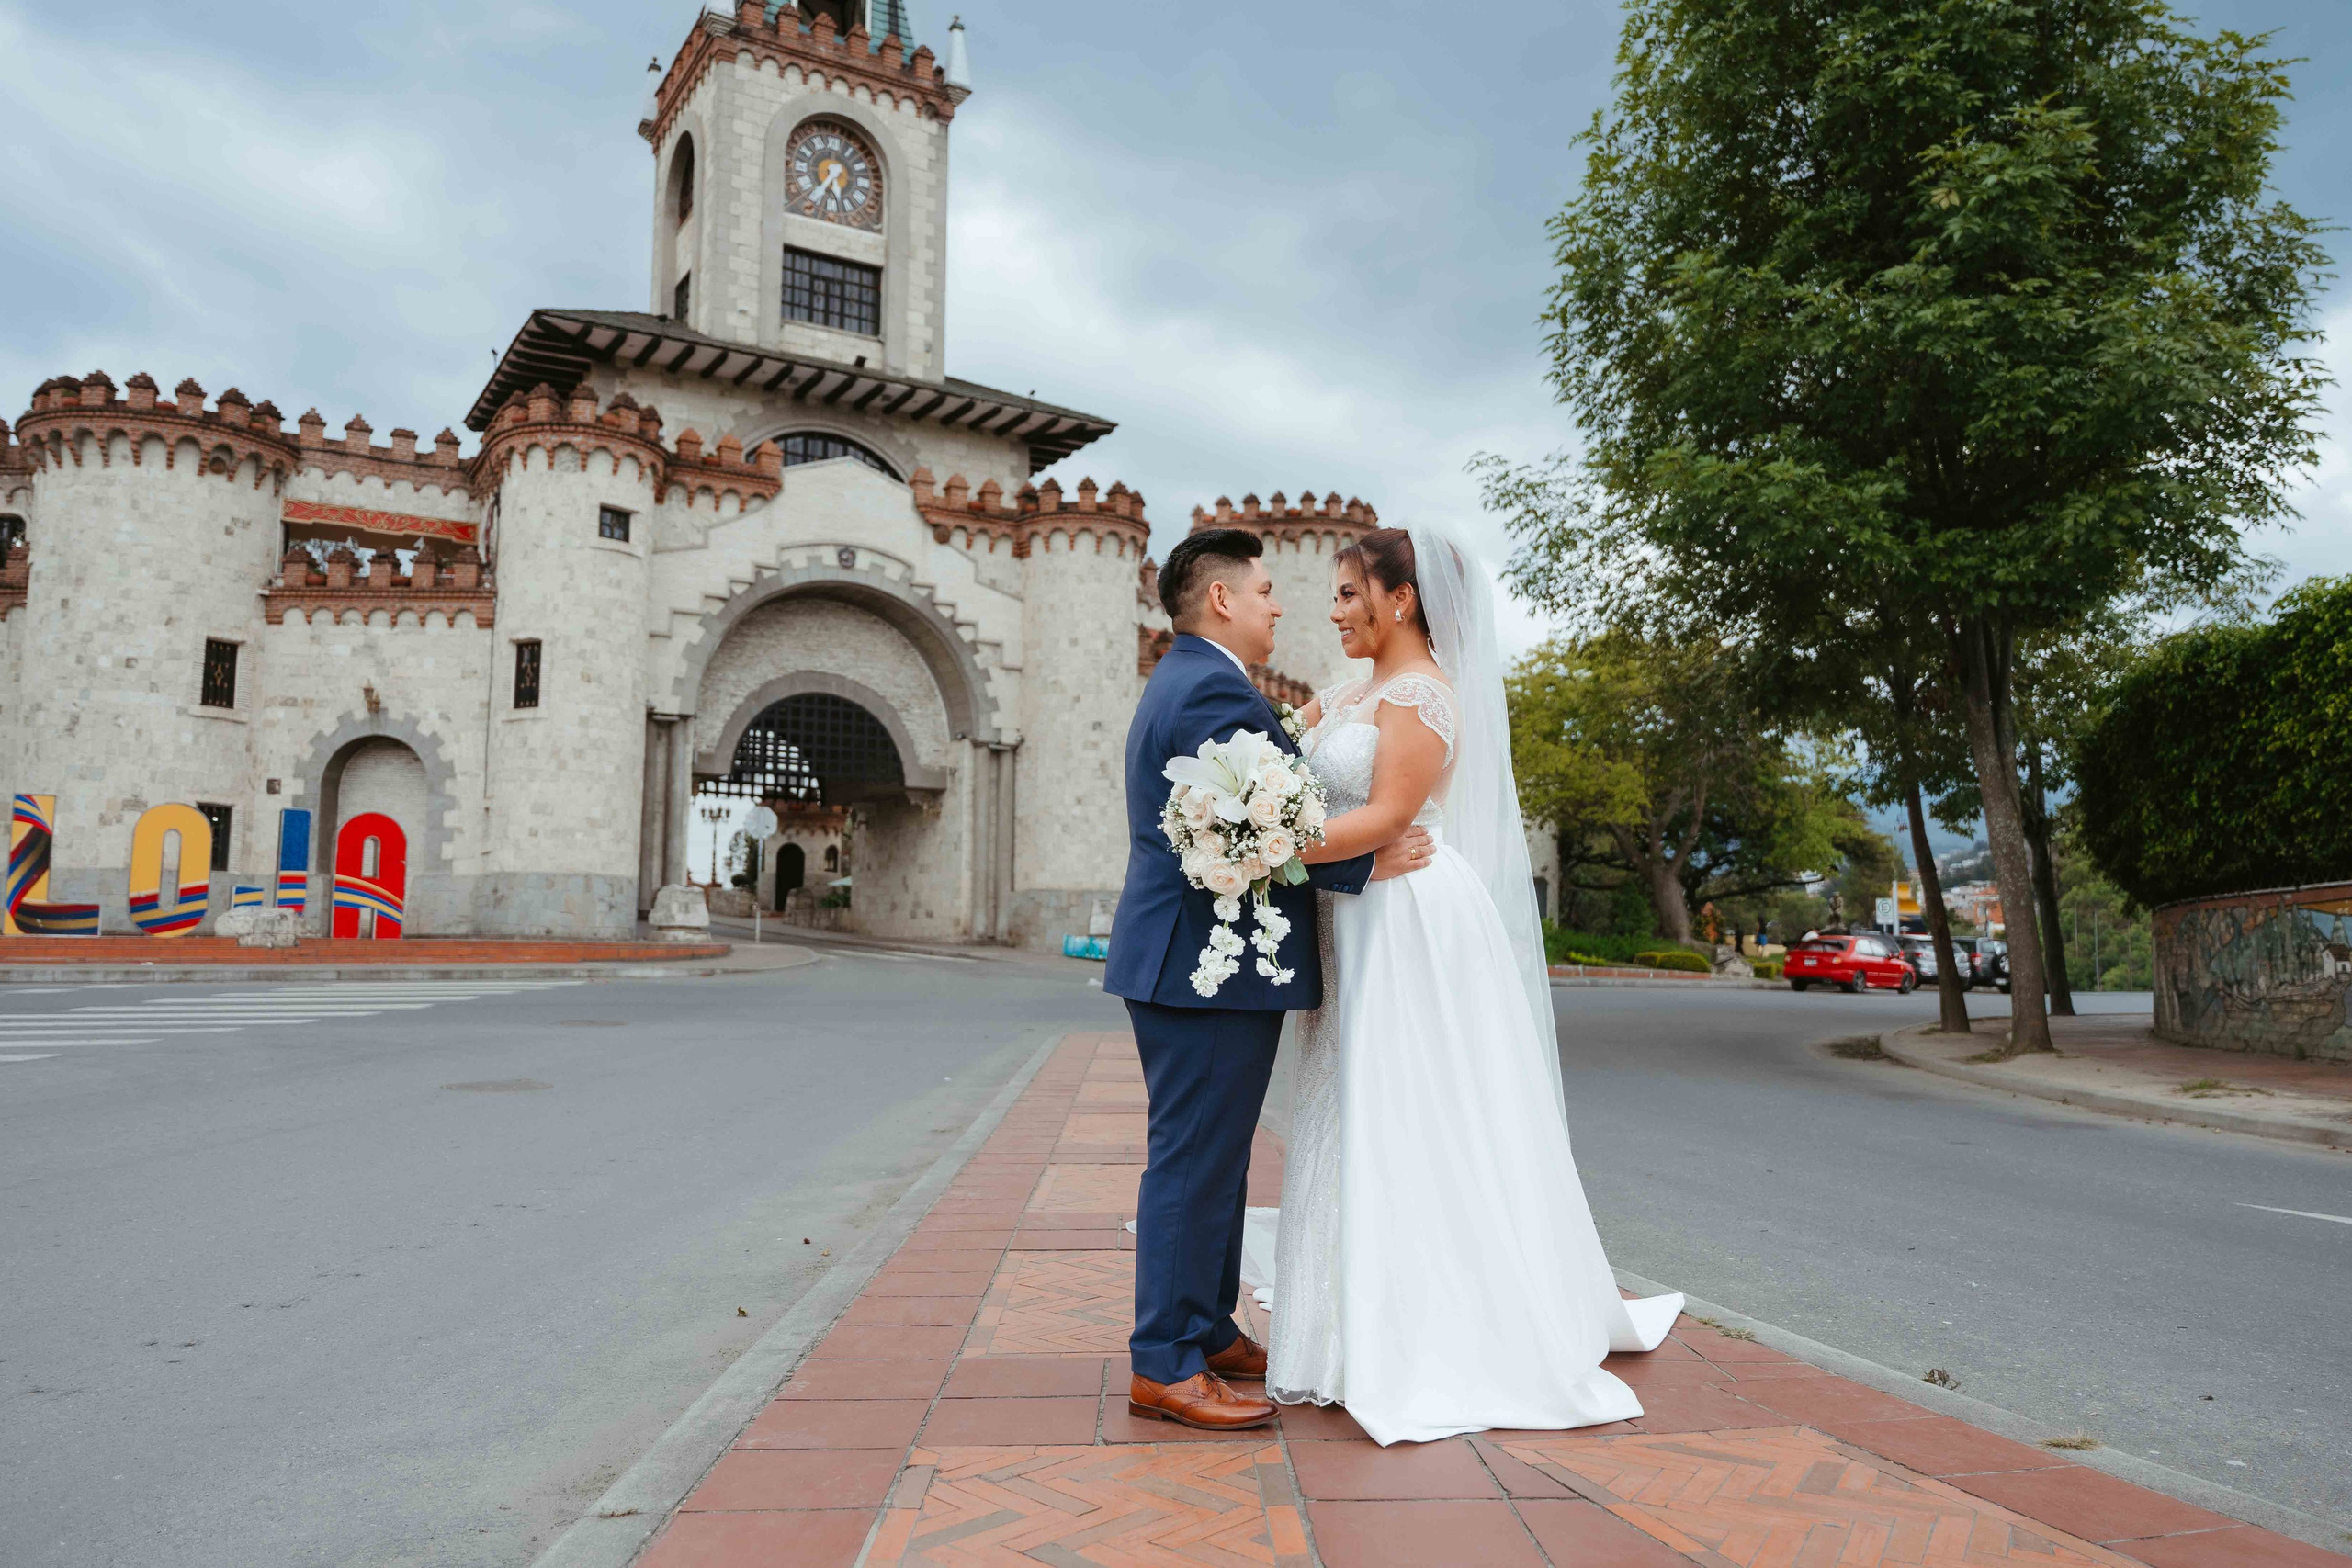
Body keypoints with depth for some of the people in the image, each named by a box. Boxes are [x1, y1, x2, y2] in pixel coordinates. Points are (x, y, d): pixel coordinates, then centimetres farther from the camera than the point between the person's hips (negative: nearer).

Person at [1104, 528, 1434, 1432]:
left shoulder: (1180, 683, 20)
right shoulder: (1215, 690, -16)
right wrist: (1367, 865, -15)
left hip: (1190, 959, 11)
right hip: (1213, 964, -11)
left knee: (1209, 1162, 18)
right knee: (1194, 1164, -3)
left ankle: (1207, 1331, 29)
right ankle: (1165, 1367, 7)